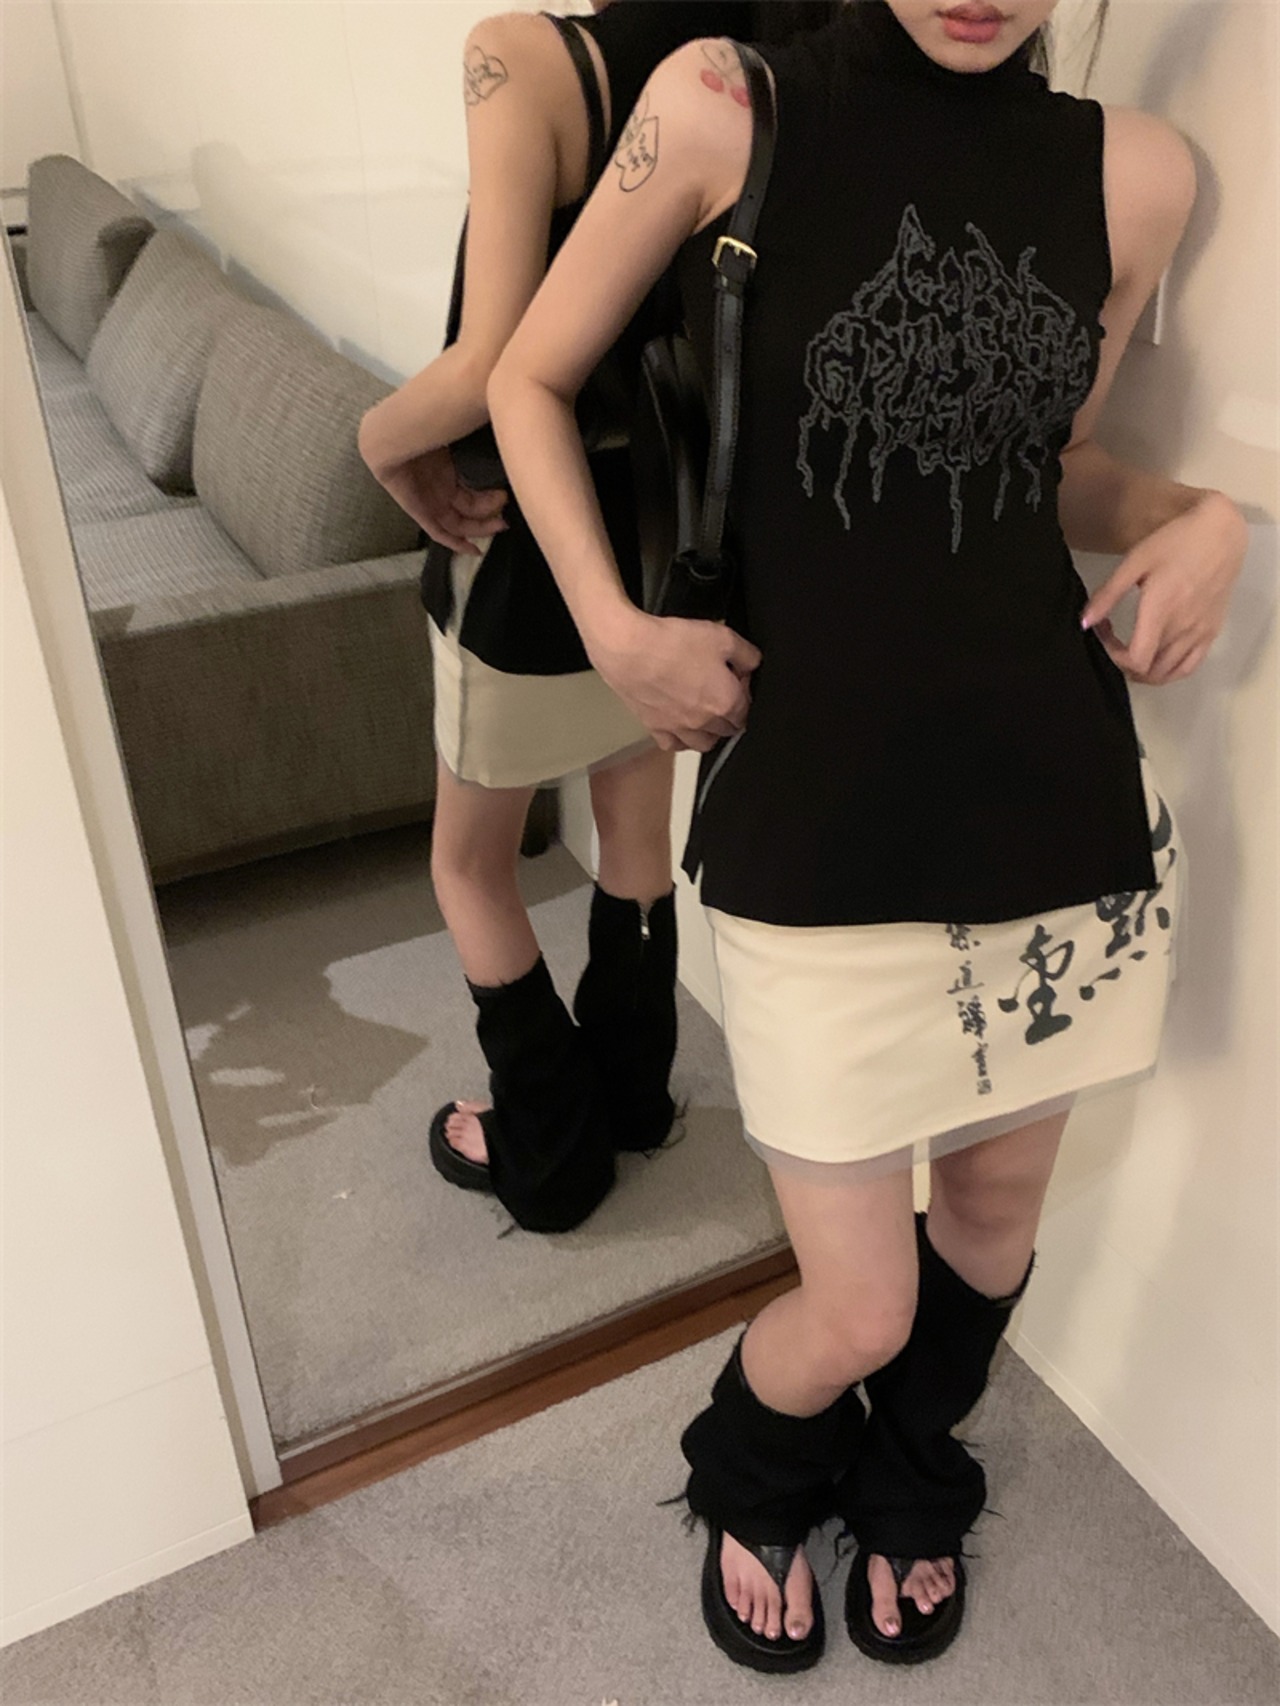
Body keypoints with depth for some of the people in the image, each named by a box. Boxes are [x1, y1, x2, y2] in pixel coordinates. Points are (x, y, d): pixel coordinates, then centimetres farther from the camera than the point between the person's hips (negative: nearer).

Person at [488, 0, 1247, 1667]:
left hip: (1063, 791, 4)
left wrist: (1200, 514, -3)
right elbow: (532, 382, 3)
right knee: (857, 1314, 6)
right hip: (813, 821, -3)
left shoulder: (1132, 173, 3)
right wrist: (618, 632, -9)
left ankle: (909, 1483, 55)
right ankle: (749, 1483, 46)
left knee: (995, 1204, 21)